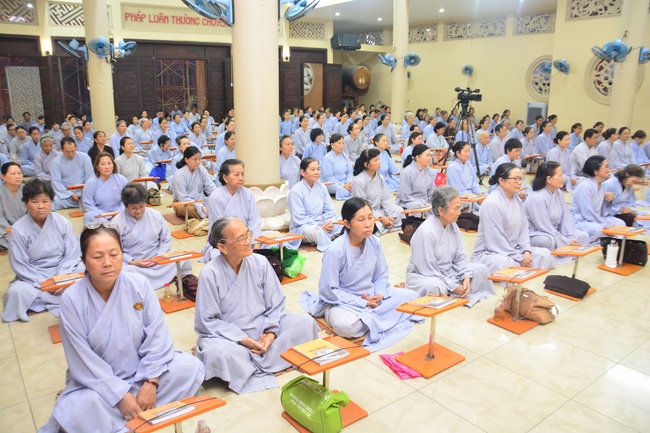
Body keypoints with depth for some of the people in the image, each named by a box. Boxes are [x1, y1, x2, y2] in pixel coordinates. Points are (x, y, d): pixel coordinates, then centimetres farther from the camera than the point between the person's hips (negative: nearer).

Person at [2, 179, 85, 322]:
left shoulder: (63, 223, -7)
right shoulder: (18, 229, -11)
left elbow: (71, 255, -6)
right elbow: (19, 265, -10)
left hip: (64, 272, 2)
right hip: (34, 278, -1)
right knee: (17, 292, -31)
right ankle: (66, 299, -16)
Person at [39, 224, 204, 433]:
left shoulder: (139, 284, -12)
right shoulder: (72, 299, -17)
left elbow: (157, 336, -11)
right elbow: (83, 362, -16)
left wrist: (150, 382, -20)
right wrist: (120, 394, -21)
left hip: (141, 371, 3)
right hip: (96, 381, -2)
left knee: (191, 367, -18)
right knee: (87, 406, -34)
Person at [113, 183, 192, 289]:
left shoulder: (156, 215, 2)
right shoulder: (117, 223, -6)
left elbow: (166, 240, 6)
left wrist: (159, 256, -11)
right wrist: (132, 262, -19)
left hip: (158, 260, 2)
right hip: (132, 264, -2)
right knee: (123, 273, -39)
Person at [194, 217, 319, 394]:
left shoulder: (260, 262, -8)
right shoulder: (210, 274, -17)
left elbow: (275, 304, -2)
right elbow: (208, 320, -14)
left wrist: (271, 332, -18)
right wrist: (242, 339, -20)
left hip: (262, 327, 4)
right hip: (228, 336, -4)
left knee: (306, 323, -15)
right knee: (218, 353, -38)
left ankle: (251, 365, -17)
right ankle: (260, 370, -9)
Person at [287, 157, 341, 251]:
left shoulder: (321, 187, 8)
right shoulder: (296, 191, -10)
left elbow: (330, 210, 7)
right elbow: (299, 219, -14)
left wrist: (330, 222, -15)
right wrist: (320, 226, -19)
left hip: (322, 224, 6)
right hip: (302, 227, -6)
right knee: (316, 231, -38)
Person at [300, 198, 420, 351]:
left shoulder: (374, 242, -7)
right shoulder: (335, 250, -24)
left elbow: (381, 275, 5)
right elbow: (328, 290, -20)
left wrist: (379, 294, -16)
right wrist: (361, 303, -21)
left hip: (371, 297, 6)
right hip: (342, 301, -6)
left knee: (411, 297, -4)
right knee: (348, 326, -38)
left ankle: (369, 318, -3)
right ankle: (374, 318, -7)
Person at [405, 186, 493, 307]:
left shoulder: (452, 226, -1)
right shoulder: (425, 231, -25)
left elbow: (461, 257, 3)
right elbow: (428, 270, -23)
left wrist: (466, 277, -15)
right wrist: (453, 287, -21)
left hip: (449, 272, 8)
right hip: (425, 276, -8)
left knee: (481, 269, -3)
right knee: (437, 287, -39)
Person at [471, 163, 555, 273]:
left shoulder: (517, 200, 8)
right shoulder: (491, 203, -19)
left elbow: (523, 227, 8)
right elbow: (496, 240, -22)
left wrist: (526, 251, -8)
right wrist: (520, 258, -17)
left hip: (514, 249, 9)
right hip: (490, 253, -9)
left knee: (545, 255, -4)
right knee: (504, 263, -38)